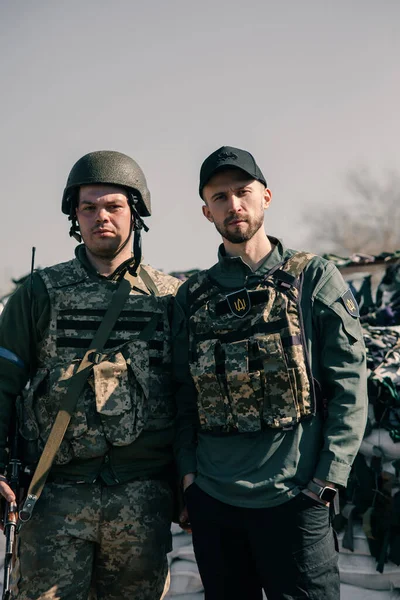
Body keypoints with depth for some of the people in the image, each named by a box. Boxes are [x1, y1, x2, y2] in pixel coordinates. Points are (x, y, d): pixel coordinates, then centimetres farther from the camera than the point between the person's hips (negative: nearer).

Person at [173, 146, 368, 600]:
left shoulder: (314, 279, 0)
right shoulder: (193, 297, 10)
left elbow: (349, 385, -4)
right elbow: (183, 395, 11)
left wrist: (327, 480, -10)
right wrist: (187, 473, 2)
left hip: (292, 498, -3)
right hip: (210, 499, 3)